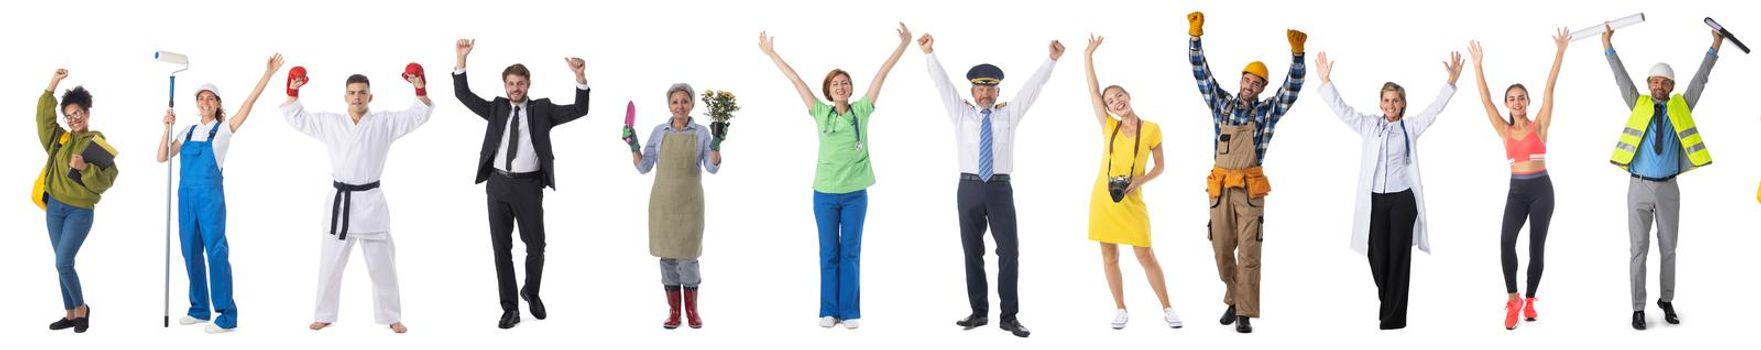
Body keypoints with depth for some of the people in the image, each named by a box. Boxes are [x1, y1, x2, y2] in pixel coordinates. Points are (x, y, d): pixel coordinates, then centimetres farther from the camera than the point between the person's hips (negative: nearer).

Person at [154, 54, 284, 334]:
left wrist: (268, 74, -14)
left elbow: (250, 102, -8)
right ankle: (200, 309, 19)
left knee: (216, 251, -8)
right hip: (186, 194, 5)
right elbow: (162, 157, 10)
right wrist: (168, 127, 0)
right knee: (191, 251, 9)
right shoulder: (188, 131, 13)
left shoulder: (224, 129, 0)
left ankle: (227, 316, -7)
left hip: (210, 194, -5)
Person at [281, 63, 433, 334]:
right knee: (330, 264, 9)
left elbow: (420, 115, -6)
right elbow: (296, 117, 10)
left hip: (370, 201, -2)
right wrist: (293, 91, -3)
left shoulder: (384, 123, -1)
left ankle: (391, 317, 16)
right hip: (340, 200, 2)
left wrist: (421, 89, -20)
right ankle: (325, 315, 21)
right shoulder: (330, 123, 6)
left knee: (382, 265, 5)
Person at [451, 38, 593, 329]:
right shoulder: (496, 108, 9)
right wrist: (461, 59, -8)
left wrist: (581, 77, -20)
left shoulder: (542, 109, 3)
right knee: (501, 247, 4)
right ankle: (510, 308, 12)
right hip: (498, 184, 2)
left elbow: (579, 110, -6)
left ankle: (531, 293, 31)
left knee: (536, 246, 2)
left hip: (529, 186, -2)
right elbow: (463, 94, 4)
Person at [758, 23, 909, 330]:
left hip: (855, 193, 0)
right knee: (829, 254, 6)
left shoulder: (861, 111, 1)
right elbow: (795, 80, 3)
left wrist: (904, 45, -2)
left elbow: (881, 74, -1)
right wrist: (771, 54, 6)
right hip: (825, 193, 0)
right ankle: (829, 311, 11)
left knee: (850, 253, 4)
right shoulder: (821, 113, 1)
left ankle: (850, 312, 8)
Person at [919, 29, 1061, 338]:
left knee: (1009, 251, -6)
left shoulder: (1009, 114, 11)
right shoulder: (961, 114, 11)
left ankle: (1009, 316, -2)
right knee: (972, 252, 4)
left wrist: (1051, 60, -4)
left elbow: (1033, 86, 5)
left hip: (1000, 189, -1)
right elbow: (943, 84, 5)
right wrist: (929, 54, -5)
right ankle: (979, 312, 12)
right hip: (969, 188, 1)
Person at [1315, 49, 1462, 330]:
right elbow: (1342, 109, 5)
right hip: (1375, 199, 2)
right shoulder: (1369, 125, 9)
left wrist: (1452, 82, -16)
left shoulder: (1411, 126, 5)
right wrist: (1326, 81, -4)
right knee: (1377, 256, 4)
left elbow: (1435, 109, -3)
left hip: (1403, 198, -2)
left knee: (1399, 257, 0)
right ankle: (1386, 306, 25)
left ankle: (1395, 318, 3)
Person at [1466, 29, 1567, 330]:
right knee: (1506, 241, -19)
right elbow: (1485, 100, 4)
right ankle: (1513, 300, -11)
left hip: (1541, 189, -2)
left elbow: (1549, 88, -6)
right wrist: (1478, 65, 0)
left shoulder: (1539, 125, 0)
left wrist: (1560, 52, -11)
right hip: (1516, 190, 2)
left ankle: (1530, 300, 16)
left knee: (1537, 246, 2)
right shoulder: (1504, 131, 7)